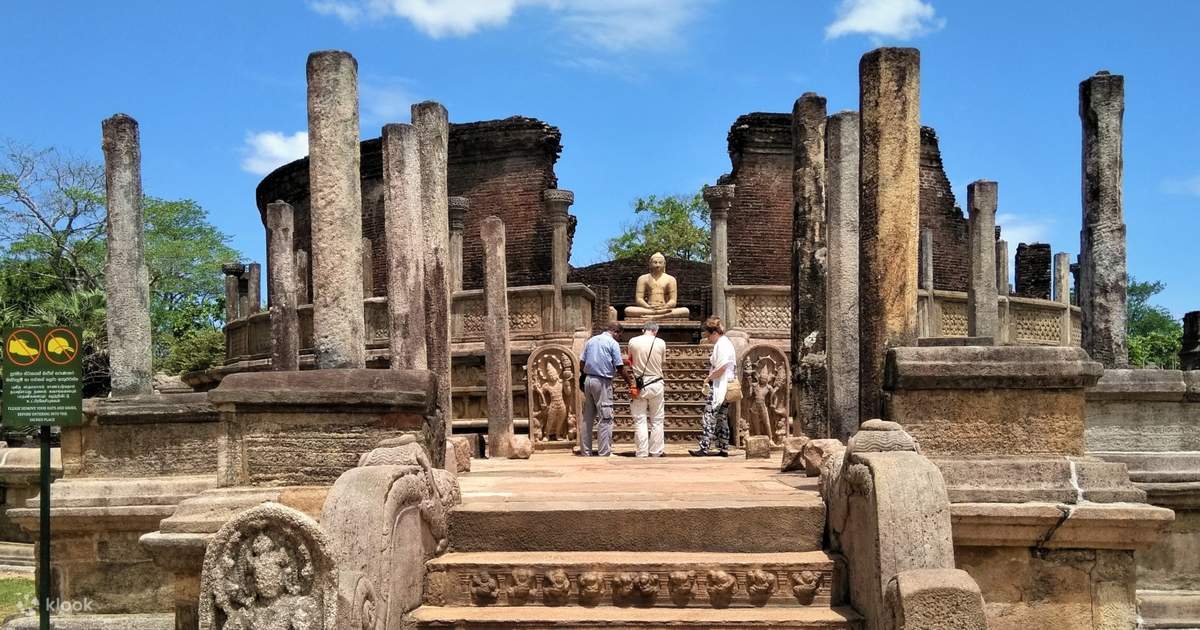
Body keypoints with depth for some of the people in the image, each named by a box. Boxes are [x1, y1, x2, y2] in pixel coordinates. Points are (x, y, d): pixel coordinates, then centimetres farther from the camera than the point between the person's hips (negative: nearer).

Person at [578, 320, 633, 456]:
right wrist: (630, 383, 1)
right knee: (606, 418, -3)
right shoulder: (613, 343, -6)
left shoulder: (591, 340, 13)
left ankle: (585, 451, 13)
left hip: (588, 380, 7)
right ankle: (605, 453, -4)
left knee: (587, 417, 10)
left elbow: (581, 363, 13)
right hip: (603, 382, -7)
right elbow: (620, 368, -8)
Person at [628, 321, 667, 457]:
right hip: (656, 384, 0)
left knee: (640, 420, 4)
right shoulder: (661, 343, -5)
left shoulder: (633, 341, -4)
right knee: (657, 421, 10)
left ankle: (642, 453, 2)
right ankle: (655, 452, 12)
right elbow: (663, 362, 8)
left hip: (639, 385, 0)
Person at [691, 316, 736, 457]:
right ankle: (723, 449, 15)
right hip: (723, 387, 11)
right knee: (722, 418, 12)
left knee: (709, 418, -11)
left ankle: (703, 448, -13)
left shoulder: (721, 344, -13)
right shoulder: (726, 342, 18)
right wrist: (711, 377, 11)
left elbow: (721, 368, -22)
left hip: (719, 387, -11)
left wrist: (709, 378, -8)